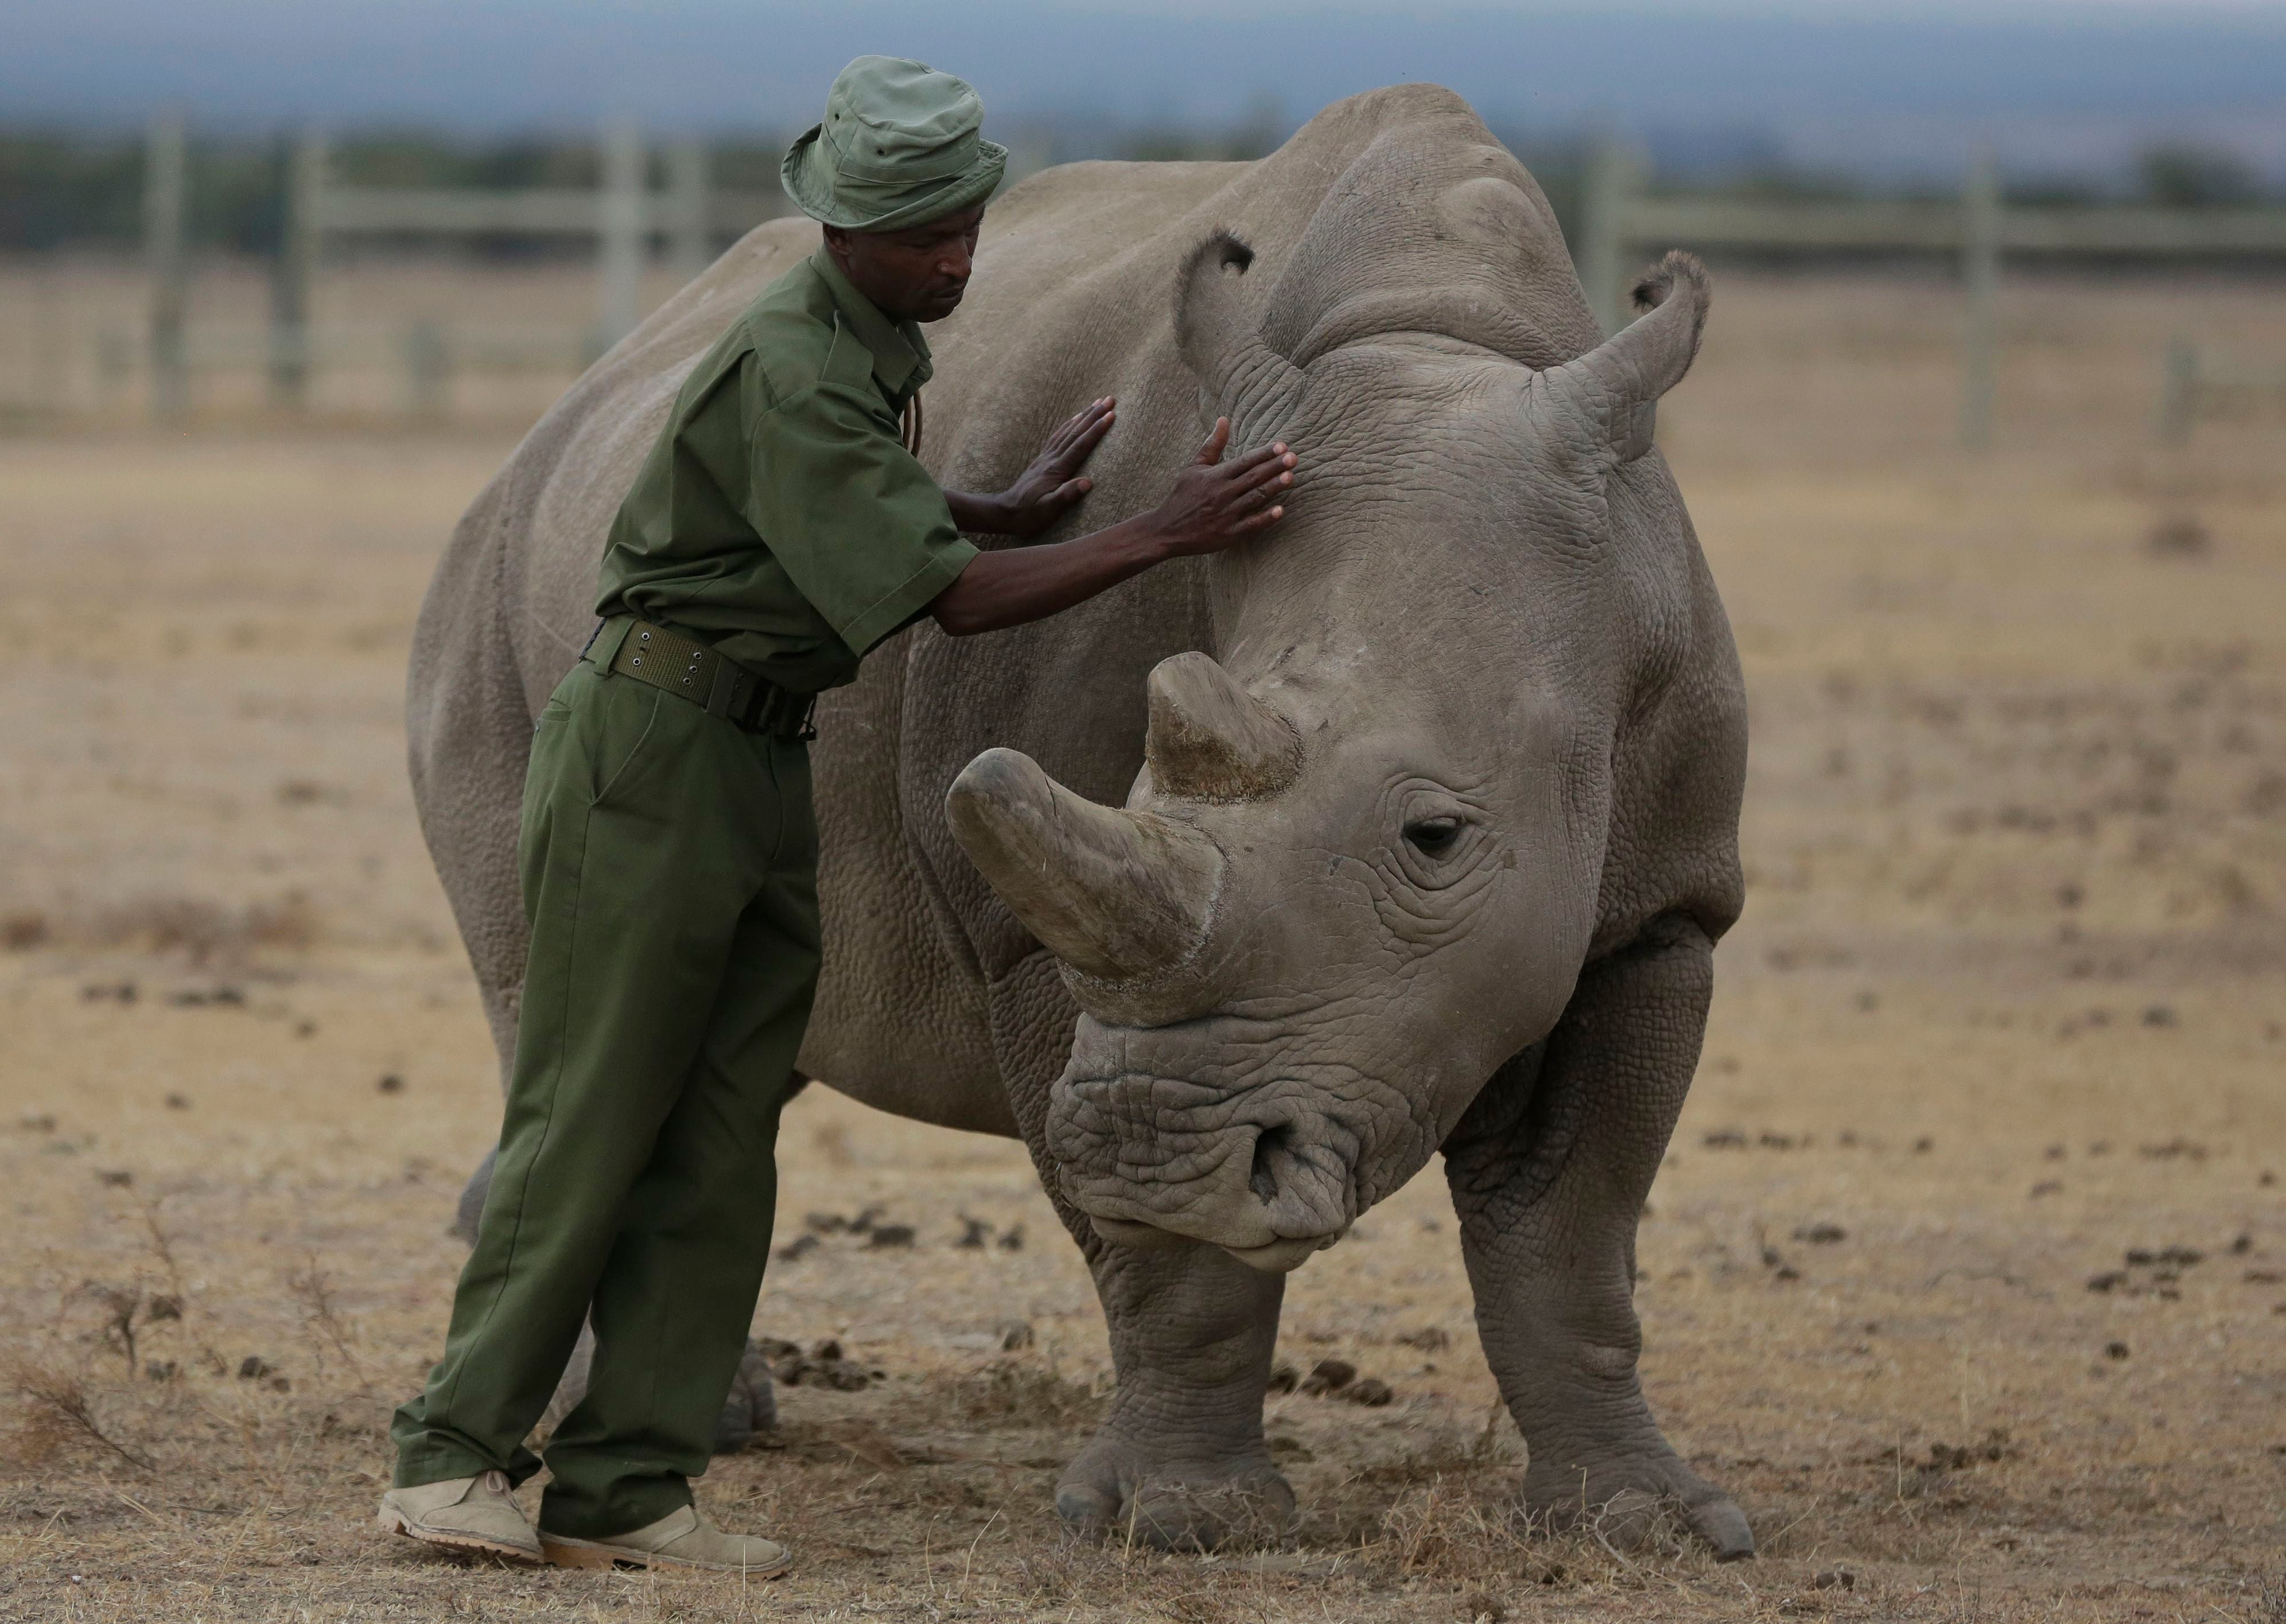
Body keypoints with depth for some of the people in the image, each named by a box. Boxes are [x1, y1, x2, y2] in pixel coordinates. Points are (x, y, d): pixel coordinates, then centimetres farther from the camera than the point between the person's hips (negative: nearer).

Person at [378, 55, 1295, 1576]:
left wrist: (1019, 504, 18)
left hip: (771, 765, 9)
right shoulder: (789, 376, -21)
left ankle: (624, 1486, 1)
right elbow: (944, 594, -24)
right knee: (591, 1116, -7)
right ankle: (456, 1455, -2)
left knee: (721, 1144, 2)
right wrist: (1163, 536, -24)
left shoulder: (876, 348, 9)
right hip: (657, 742, -9)